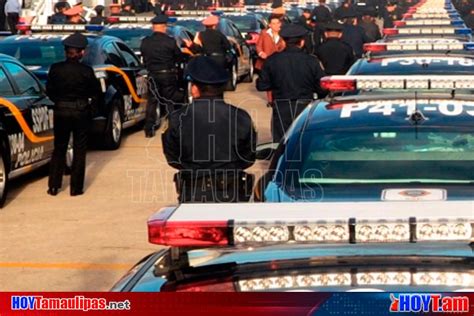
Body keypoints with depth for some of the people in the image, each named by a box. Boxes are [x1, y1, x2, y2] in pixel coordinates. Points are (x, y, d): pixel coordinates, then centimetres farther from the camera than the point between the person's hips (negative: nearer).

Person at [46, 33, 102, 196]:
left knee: (59, 148, 14)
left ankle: (54, 186, 15)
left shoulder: (56, 69, -9)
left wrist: (59, 101, 12)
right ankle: (76, 187, 10)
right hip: (81, 111, -2)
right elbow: (97, 92, -5)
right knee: (79, 149, 9)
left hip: (61, 111, 2)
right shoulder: (86, 71, -13)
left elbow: (49, 90, -1)